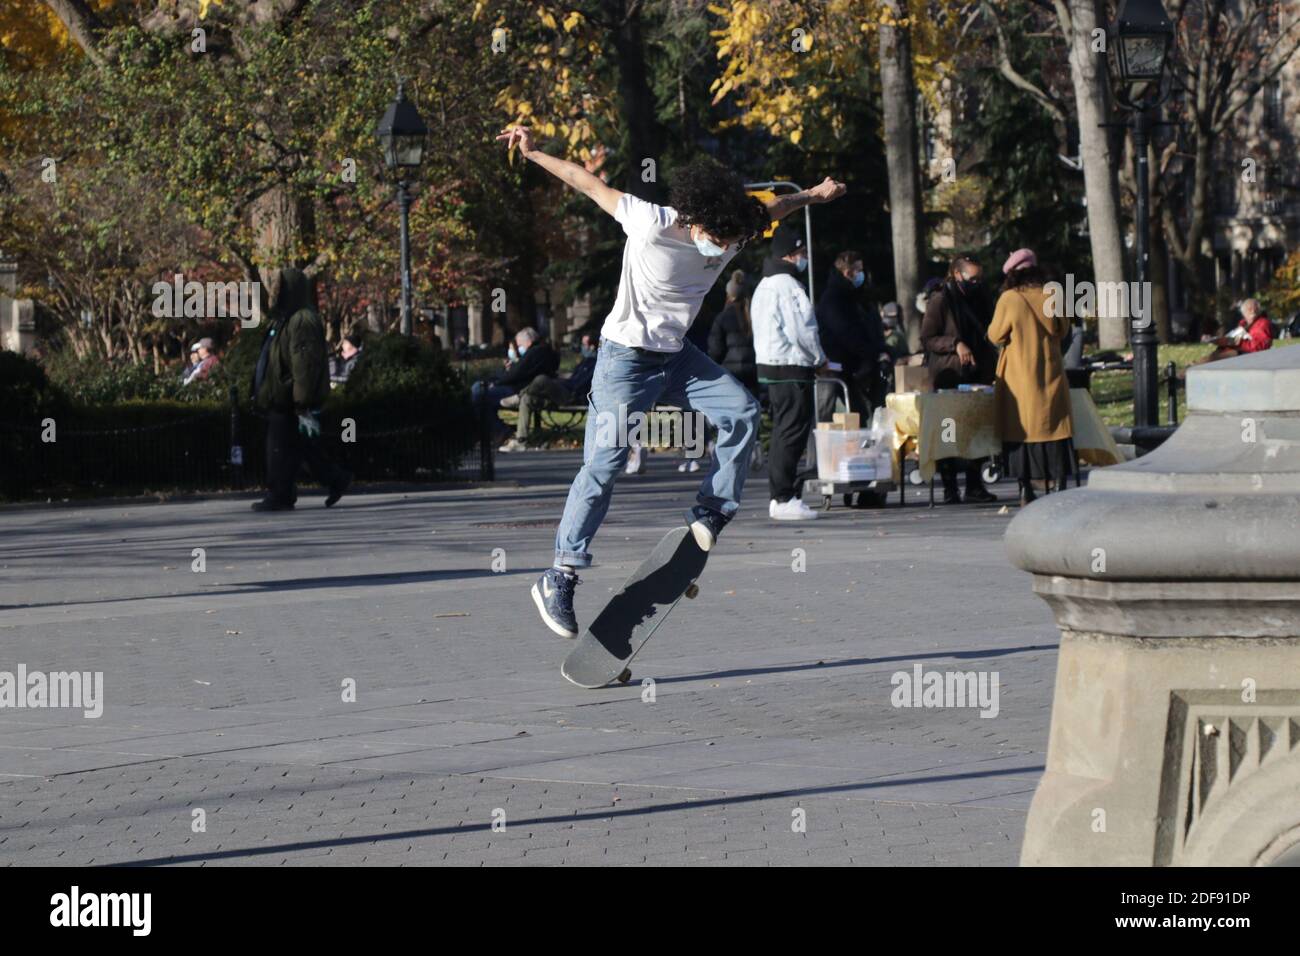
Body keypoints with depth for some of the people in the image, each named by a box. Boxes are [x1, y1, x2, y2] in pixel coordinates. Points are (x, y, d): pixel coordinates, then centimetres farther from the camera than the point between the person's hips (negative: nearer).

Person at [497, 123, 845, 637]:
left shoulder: (729, 233, -8)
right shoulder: (651, 224, -25)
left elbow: (767, 210, 16)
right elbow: (591, 184, -14)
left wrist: (813, 195, 28)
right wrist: (533, 154, -10)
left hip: (675, 356, 6)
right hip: (626, 357, -6)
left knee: (742, 411, -13)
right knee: (603, 463, -12)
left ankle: (710, 517, -1)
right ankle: (559, 578, -9)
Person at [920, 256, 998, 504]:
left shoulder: (977, 298, 15)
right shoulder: (940, 300, -3)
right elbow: (926, 339, -6)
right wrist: (955, 344, -18)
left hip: (977, 375, 6)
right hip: (949, 378, -6)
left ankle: (974, 484, 8)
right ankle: (949, 488, -2)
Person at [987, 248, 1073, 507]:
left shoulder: (1009, 299, -9)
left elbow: (995, 336, -1)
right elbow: (1062, 330, 12)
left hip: (1019, 377, -2)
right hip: (1050, 376, 2)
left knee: (1021, 429, 4)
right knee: (1054, 427, 5)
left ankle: (1026, 489, 1)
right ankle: (1060, 484, 1)